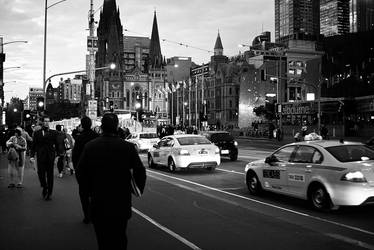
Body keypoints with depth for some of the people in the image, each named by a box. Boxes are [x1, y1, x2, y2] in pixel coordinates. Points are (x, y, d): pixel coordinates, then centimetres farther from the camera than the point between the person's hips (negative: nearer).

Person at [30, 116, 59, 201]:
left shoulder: (53, 133, 5)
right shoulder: (37, 133, 6)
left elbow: (57, 145, 4)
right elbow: (33, 145, 4)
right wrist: (32, 156, -6)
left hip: (50, 158, 0)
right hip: (40, 157, 0)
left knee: (50, 176, 3)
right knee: (41, 174, 0)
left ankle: (49, 193, 14)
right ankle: (44, 188, 28)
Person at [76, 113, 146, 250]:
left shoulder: (89, 146, -6)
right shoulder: (128, 147, -10)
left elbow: (80, 172, -3)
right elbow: (140, 171, -10)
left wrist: (90, 190, 10)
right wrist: (139, 190, 7)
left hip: (98, 202, 1)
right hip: (121, 202, 0)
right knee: (120, 238, 16)